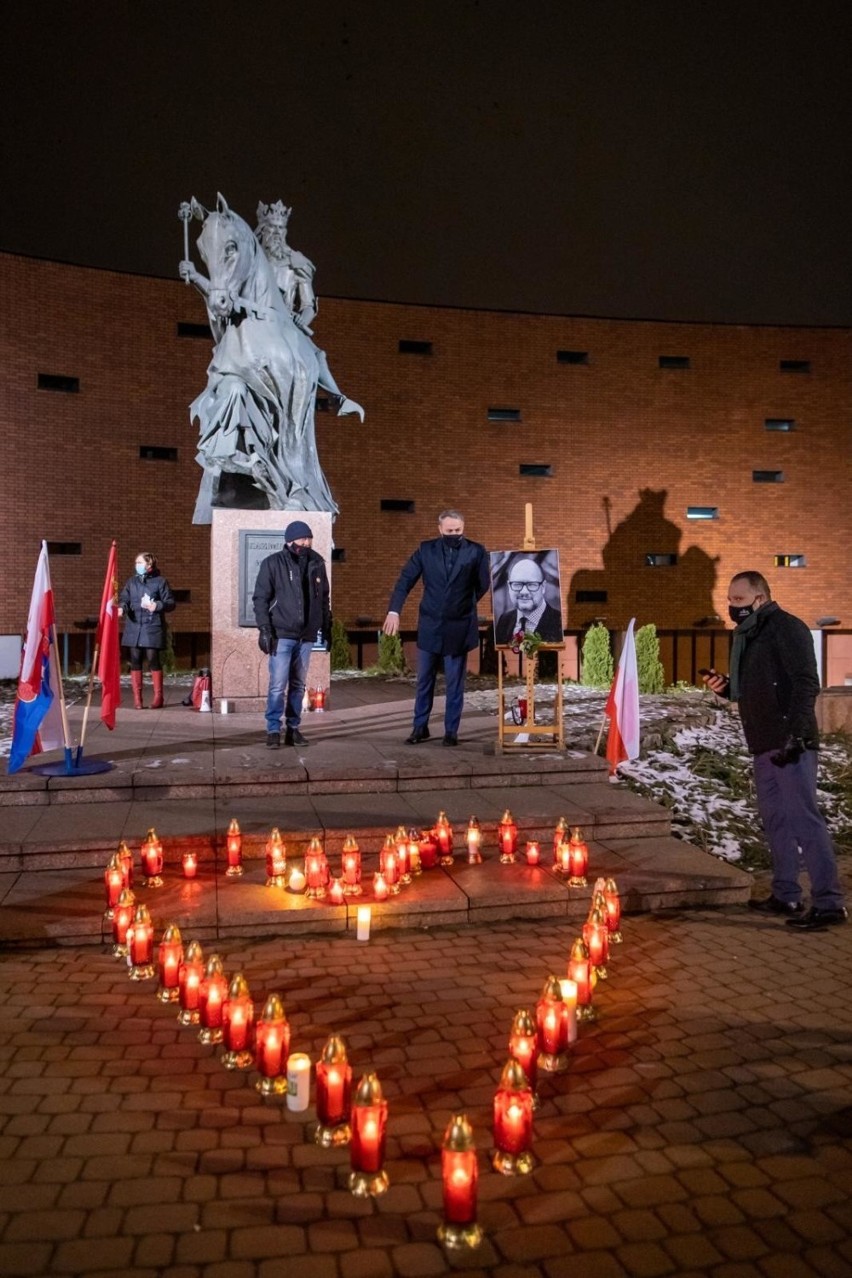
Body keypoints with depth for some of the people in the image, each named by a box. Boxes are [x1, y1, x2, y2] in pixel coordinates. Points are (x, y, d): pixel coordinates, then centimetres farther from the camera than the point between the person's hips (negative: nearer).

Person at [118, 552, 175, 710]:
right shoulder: (131, 582, 14)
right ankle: (137, 698, 9)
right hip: (134, 627, 4)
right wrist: (122, 607, -13)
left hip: (153, 627, -4)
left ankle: (158, 697, 6)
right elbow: (124, 598, 9)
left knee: (153, 660, -4)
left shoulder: (160, 581, 2)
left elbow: (171, 603, 1)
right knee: (135, 661, 3)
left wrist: (158, 605, -18)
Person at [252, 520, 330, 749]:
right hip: (281, 634, -4)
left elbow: (323, 598, 14)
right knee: (278, 685, -5)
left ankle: (293, 728, 17)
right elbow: (260, 598, -5)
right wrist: (264, 629, -12)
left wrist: (326, 626, 11)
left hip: (306, 635, 4)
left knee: (298, 685, 9)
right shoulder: (273, 563, -5)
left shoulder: (317, 563, 6)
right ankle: (273, 730, 4)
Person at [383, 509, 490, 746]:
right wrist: (394, 611, -14)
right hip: (430, 626, 2)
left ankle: (451, 731, 16)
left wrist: (465, 605, 7)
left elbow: (484, 585, 1)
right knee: (424, 680, 11)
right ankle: (420, 727, 23)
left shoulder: (476, 551, -7)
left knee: (455, 683, 6)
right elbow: (406, 580, -4)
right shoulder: (426, 549, -2)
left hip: (459, 627, -2)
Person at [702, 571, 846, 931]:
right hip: (765, 745, 10)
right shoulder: (748, 635, 17)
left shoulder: (786, 627, -10)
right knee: (775, 819, 14)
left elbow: (806, 683, -18)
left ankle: (828, 902, -3)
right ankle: (786, 895, 24)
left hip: (790, 744, -10)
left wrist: (795, 733, -25)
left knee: (804, 818, -9)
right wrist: (725, 687, 5)